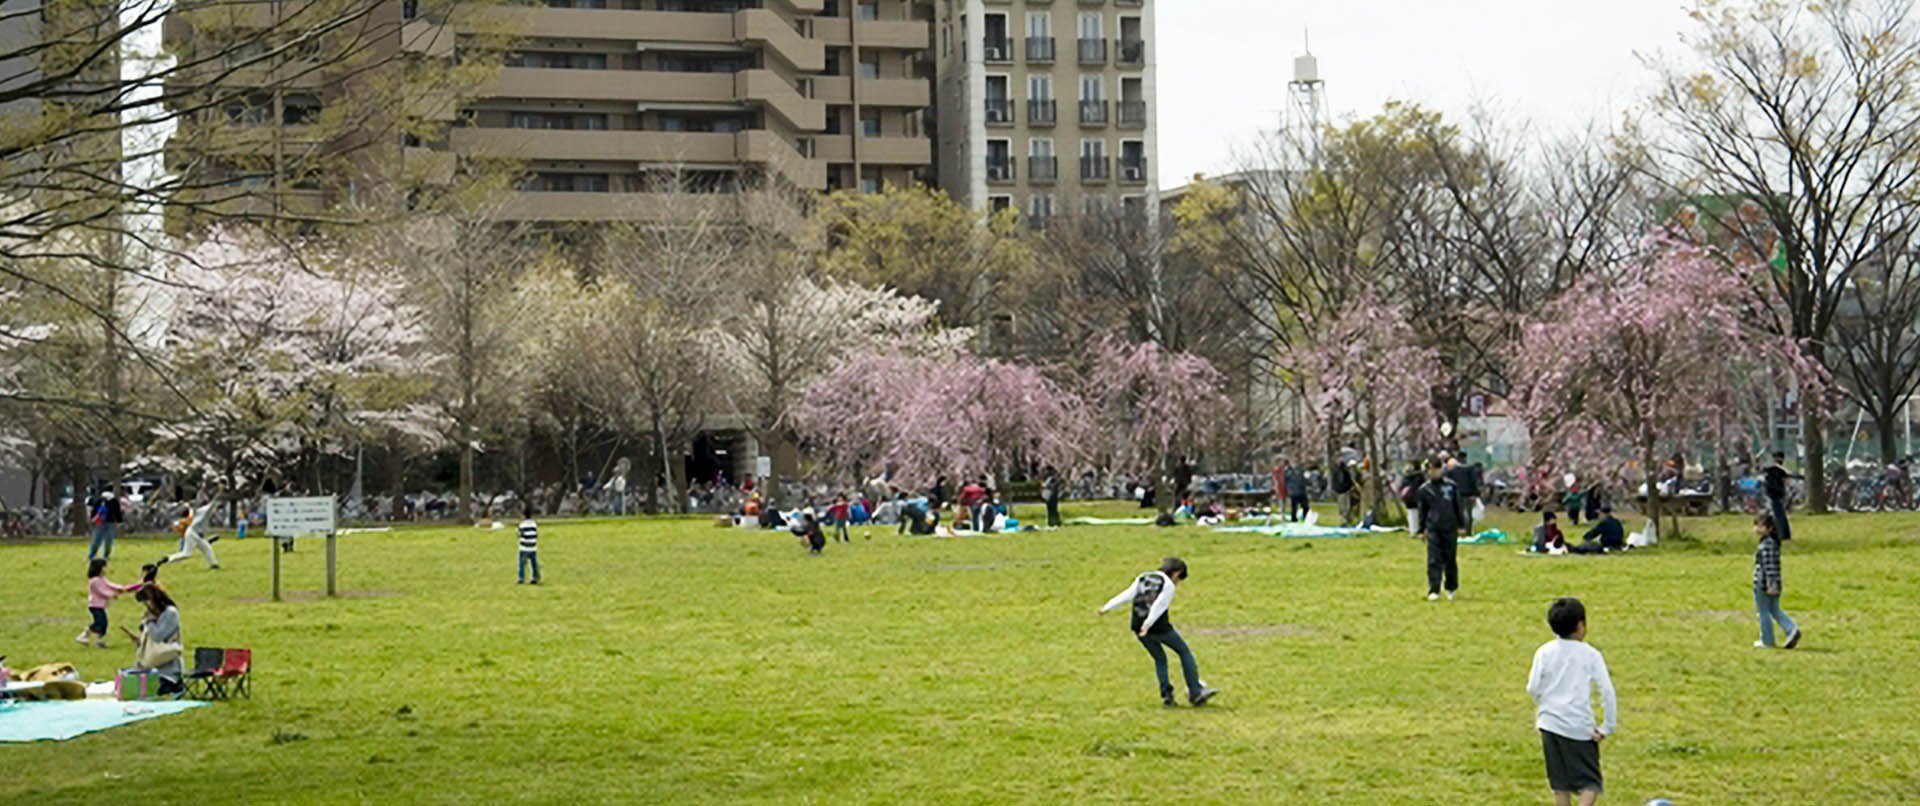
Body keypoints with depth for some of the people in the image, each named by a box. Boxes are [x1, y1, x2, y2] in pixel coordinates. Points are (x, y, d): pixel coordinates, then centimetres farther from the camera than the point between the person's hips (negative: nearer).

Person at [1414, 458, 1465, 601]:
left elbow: (1458, 507, 9)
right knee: (1433, 560, -8)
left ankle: (1451, 588, 25)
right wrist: (1422, 529, 10)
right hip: (1433, 529, -1)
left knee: (1450, 560, 9)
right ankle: (1433, 590, -8)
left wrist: (1461, 525, 8)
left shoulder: (1450, 486, 2)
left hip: (1450, 529, 1)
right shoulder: (1424, 489, 2)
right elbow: (1422, 511, 9)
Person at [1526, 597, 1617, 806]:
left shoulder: (1544, 652, 1)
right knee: (1590, 783, 6)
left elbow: (1533, 689, -2)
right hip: (1581, 727, -2)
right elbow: (1607, 691, -9)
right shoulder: (1591, 654, -4)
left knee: (1561, 784, 12)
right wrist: (1607, 727, -3)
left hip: (1550, 724, 3)